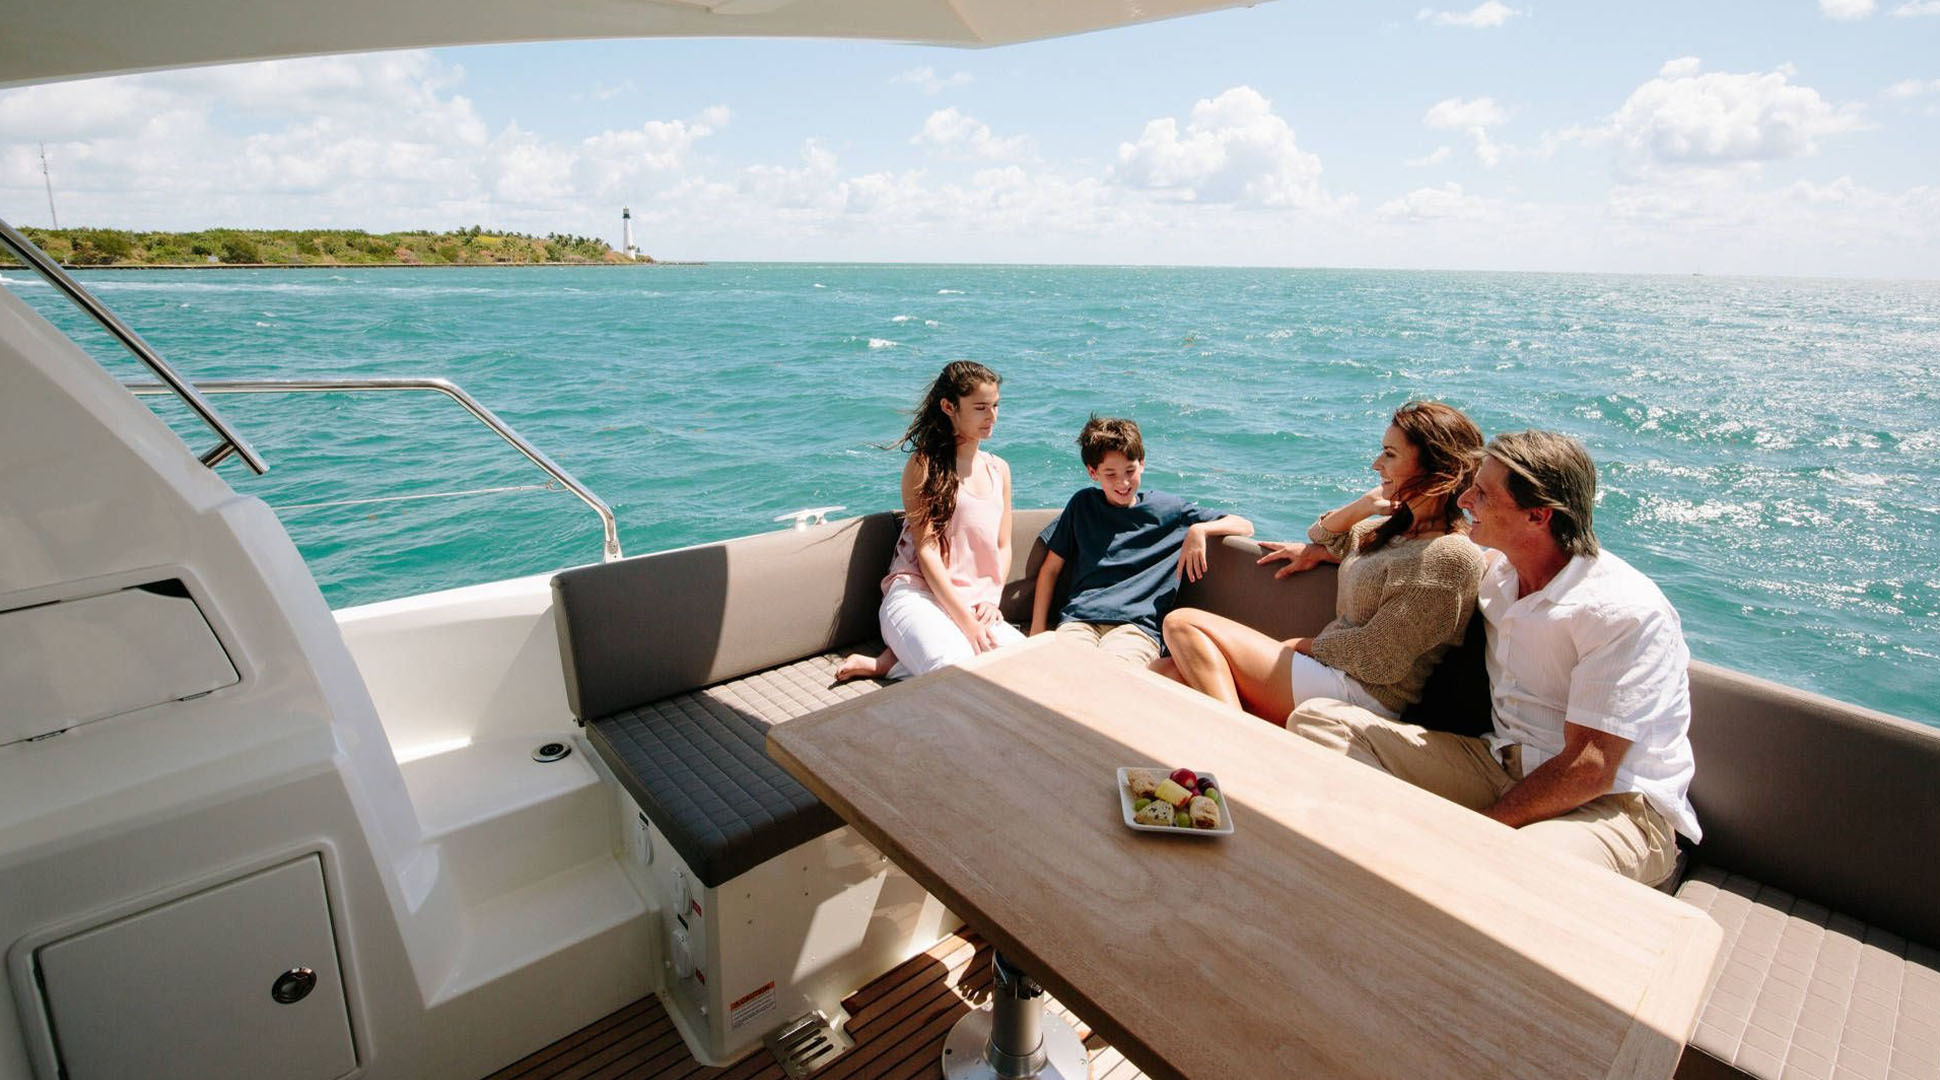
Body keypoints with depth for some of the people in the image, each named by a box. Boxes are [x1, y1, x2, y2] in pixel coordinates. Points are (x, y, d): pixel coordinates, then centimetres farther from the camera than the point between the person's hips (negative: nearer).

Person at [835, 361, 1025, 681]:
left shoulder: (999, 470, 17)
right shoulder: (924, 466, 0)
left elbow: (1003, 547, 15)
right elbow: (926, 551, -8)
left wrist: (991, 601, -3)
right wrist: (966, 621, -16)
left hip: (976, 604, 7)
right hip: (920, 595, -6)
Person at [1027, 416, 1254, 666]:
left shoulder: (1166, 509, 15)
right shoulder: (1083, 504, 19)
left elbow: (1244, 526, 16)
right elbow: (1050, 569, 20)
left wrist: (1199, 529, -5)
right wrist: (1037, 629, 10)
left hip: (1136, 625, -1)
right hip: (1078, 620, 2)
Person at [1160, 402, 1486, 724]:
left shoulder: (1450, 556, -14)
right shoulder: (1402, 527, 13)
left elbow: (1377, 657, -18)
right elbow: (1323, 534, 29)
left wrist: (1303, 645, -3)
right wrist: (1362, 506, 8)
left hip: (1359, 693, -9)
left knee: (1183, 624, -14)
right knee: (1168, 671, -6)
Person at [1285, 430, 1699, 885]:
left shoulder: (1626, 613, -18)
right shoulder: (1498, 571, 4)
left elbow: (1589, 770, -21)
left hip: (1614, 803, -7)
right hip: (1503, 763, 7)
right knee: (1316, 720, -10)